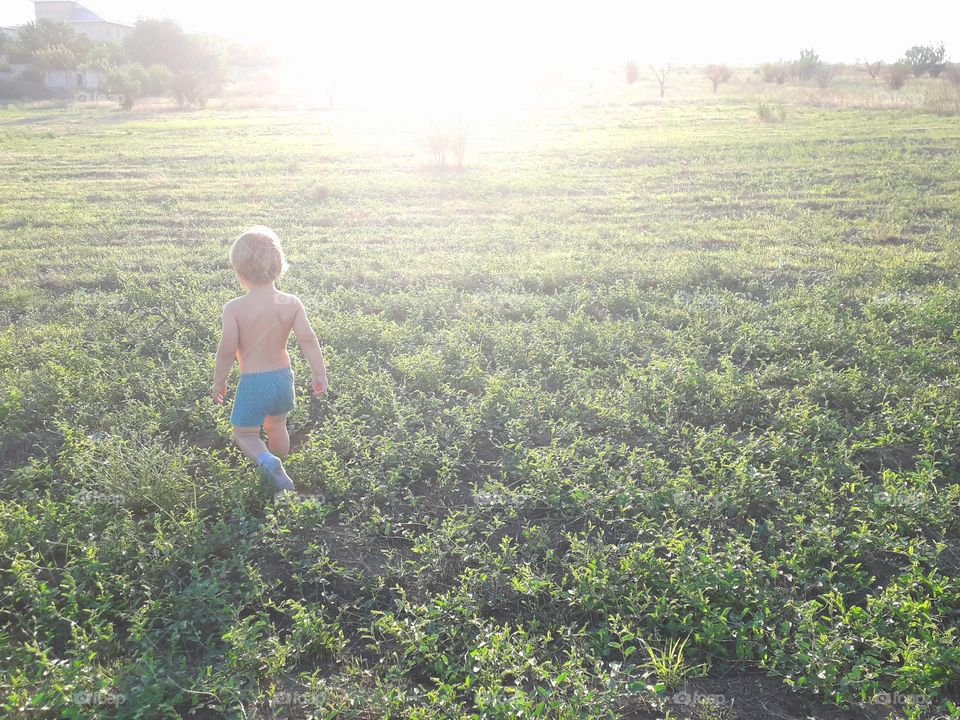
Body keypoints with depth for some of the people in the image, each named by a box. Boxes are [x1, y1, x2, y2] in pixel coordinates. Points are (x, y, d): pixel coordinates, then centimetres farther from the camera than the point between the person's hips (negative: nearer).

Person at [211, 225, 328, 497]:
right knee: (276, 427, 26)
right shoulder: (291, 303, -8)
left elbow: (227, 350, -15)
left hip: (252, 383, -4)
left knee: (244, 433, 12)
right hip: (283, 377, 4)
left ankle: (267, 462, -16)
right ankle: (277, 469, 42)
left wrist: (218, 382, -1)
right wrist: (320, 374, -4)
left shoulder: (234, 308, -17)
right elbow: (308, 339, -11)